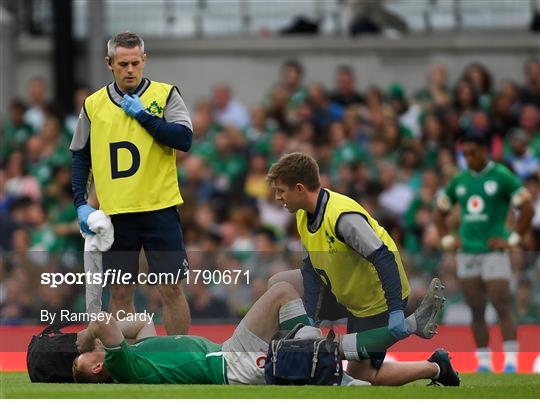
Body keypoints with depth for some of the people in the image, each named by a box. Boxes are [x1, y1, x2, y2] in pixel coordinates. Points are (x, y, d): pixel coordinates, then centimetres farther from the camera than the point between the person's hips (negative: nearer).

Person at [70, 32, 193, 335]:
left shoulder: (166, 95, 1)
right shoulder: (93, 105, 8)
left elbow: (184, 139, -12)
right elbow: (80, 157, 13)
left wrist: (143, 114, -13)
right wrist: (81, 203, 4)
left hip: (160, 209, -2)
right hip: (115, 213, 2)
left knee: (171, 288, -3)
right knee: (120, 293, 5)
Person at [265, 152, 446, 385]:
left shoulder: (343, 216, -32)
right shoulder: (304, 215, -4)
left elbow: (384, 259, -34)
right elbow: (311, 269, -2)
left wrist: (396, 311, -39)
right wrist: (310, 318, -13)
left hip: (376, 302, -9)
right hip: (343, 292, 9)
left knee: (358, 375, -5)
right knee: (278, 285, 8)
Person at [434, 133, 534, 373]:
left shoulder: (502, 176, -3)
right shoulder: (459, 180, 12)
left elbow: (527, 209, -6)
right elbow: (440, 212, 24)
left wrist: (513, 240, -9)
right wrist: (447, 240, 12)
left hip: (493, 251, -5)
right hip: (467, 252, 5)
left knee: (502, 307, -10)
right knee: (476, 312, 5)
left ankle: (510, 361, -10)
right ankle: (483, 362, 10)